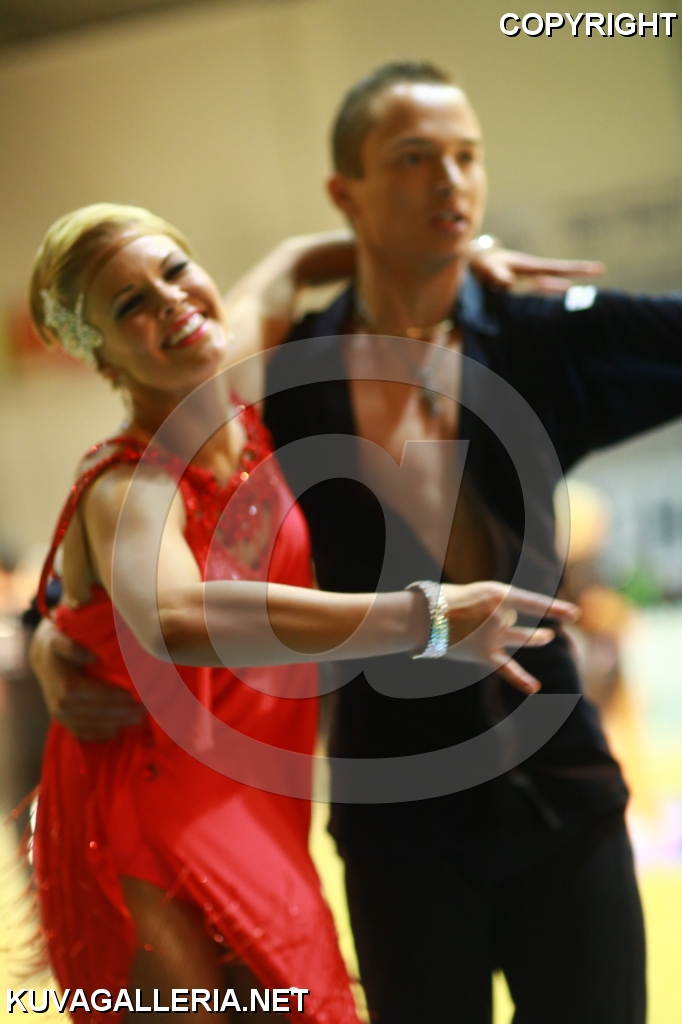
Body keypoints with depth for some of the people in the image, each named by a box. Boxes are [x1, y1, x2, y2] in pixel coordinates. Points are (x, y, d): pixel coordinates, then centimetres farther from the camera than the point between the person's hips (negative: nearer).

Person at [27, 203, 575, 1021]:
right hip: (147, 845, -6)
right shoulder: (128, 489, -24)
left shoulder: (254, 416, -4)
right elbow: (174, 617, -48)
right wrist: (425, 617, -46)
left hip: (259, 825, 7)